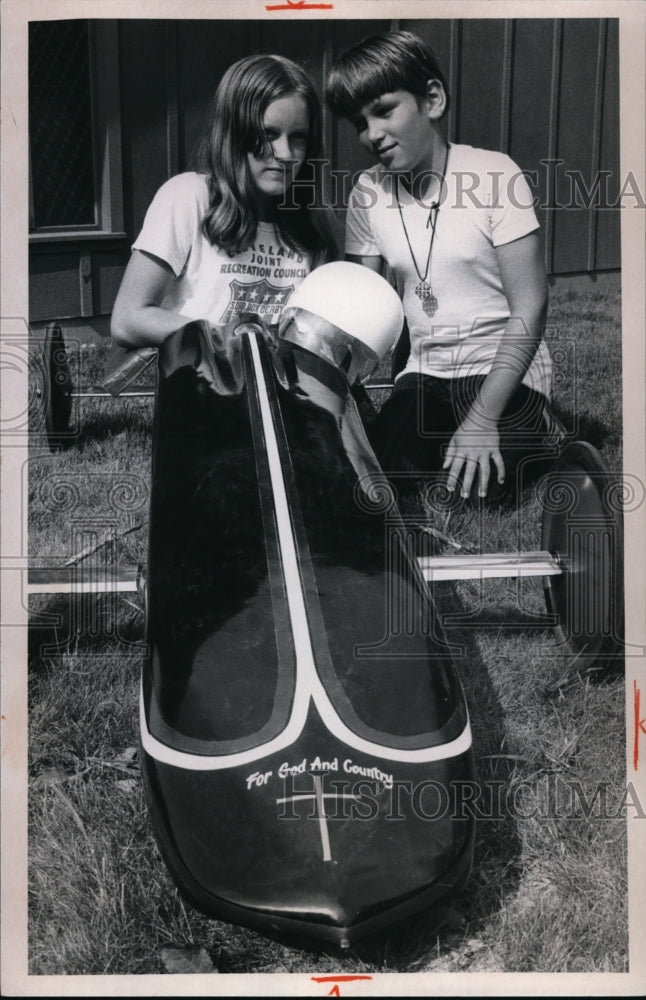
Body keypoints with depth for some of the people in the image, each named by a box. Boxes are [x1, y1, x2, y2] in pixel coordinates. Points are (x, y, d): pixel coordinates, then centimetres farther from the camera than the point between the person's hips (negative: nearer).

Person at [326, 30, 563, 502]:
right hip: (425, 374, 4)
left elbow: (529, 307, -15)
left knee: (466, 484, -25)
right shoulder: (369, 194, 0)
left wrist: (483, 417, -23)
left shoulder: (493, 174, -13)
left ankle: (533, 433, 6)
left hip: (504, 372, -3)